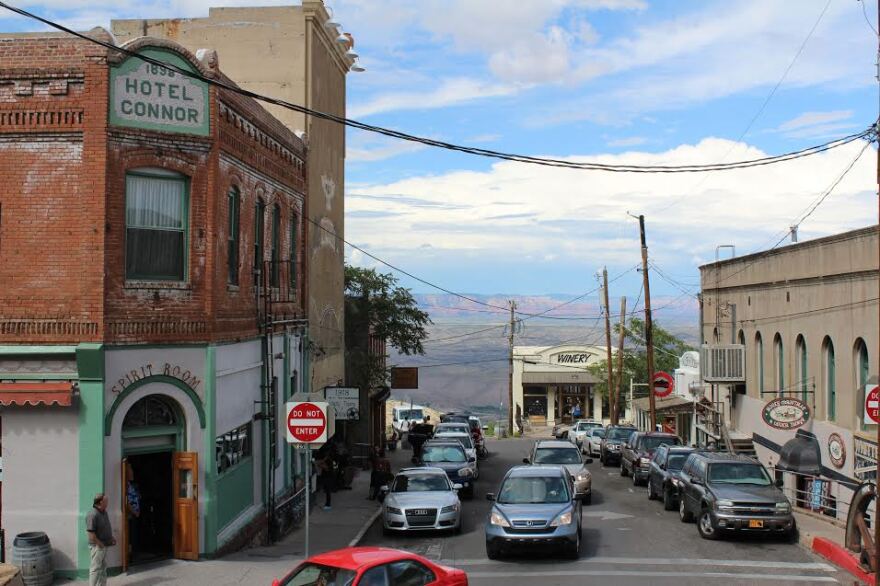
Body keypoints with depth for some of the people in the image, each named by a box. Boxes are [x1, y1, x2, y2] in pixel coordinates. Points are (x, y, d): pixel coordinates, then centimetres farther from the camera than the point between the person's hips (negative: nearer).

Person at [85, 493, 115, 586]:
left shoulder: (104, 512, 9)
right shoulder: (93, 515, -21)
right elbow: (90, 533, -25)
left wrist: (111, 538, 10)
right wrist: (100, 544, -20)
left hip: (104, 546, 10)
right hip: (97, 546, -10)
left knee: (103, 568, 17)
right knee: (95, 569, -2)